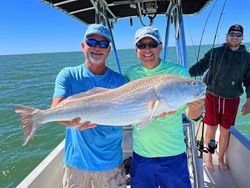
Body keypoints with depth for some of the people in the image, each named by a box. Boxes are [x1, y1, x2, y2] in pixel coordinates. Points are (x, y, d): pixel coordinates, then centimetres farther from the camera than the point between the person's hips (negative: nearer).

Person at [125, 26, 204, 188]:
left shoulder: (179, 72, -10)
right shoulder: (131, 74, -3)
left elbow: (192, 116, -7)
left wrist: (195, 108, -30)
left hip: (173, 154, -2)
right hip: (141, 154, 2)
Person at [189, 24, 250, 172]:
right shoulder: (215, 52, -2)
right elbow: (200, 67, -9)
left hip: (232, 100, 2)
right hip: (213, 96, -2)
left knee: (225, 131, 10)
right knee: (211, 129, 5)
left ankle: (221, 159, 31)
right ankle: (209, 158, 25)